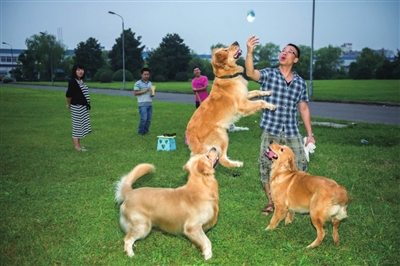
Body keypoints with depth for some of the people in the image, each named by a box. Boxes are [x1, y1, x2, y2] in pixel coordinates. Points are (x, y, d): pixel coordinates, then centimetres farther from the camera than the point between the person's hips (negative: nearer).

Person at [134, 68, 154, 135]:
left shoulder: (150, 83, 15)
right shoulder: (138, 83, -4)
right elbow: (135, 93, -7)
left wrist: (152, 95, 0)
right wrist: (144, 91, -17)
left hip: (150, 103, 6)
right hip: (142, 104, -6)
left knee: (149, 119, 5)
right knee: (144, 119, -9)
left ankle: (146, 131, 18)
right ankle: (140, 132, 7)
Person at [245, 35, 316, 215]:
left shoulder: (300, 82, 7)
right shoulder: (268, 74, -1)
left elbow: (304, 109, 11)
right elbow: (250, 73, -22)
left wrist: (310, 134, 8)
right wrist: (250, 52, -38)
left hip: (292, 134, 2)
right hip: (270, 132, -1)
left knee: (299, 168, 4)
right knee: (267, 167, 6)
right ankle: (271, 203, 25)